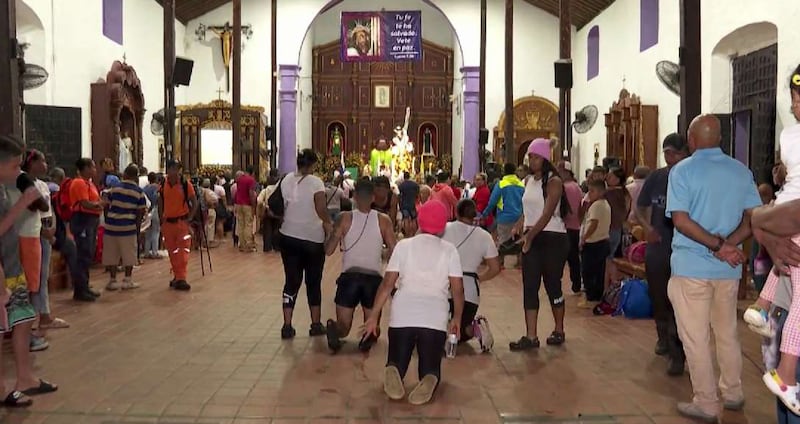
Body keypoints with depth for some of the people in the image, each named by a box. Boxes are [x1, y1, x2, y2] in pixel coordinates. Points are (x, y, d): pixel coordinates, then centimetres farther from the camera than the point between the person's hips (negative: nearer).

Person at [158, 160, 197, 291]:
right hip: (168, 223, 4)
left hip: (182, 222, -4)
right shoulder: (163, 185, 3)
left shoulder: (186, 184, -8)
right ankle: (176, 276, 24)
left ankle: (181, 279, -8)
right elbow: (160, 202, 16)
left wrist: (189, 219, -9)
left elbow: (195, 203, -3)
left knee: (183, 251, -8)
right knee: (172, 252, 12)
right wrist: (161, 219, 9)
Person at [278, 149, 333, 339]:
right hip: (313, 239, -4)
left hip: (289, 236, 4)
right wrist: (328, 223, -7)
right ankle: (316, 325, 18)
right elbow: (321, 209, -23)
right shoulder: (315, 182, -12)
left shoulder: (286, 180, 3)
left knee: (292, 281, 9)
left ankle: (287, 325, 5)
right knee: (314, 282, 10)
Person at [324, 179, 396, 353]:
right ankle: (369, 335, -19)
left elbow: (329, 250, 2)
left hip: (349, 275, 0)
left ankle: (334, 330, -26)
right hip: (374, 277, 0)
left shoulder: (345, 218, 0)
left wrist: (333, 233, 20)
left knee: (343, 325, 11)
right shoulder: (383, 220, 1)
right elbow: (394, 252, 1)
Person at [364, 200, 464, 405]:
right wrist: (457, 318, 18)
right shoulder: (449, 250, 6)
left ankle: (392, 373, -22)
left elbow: (387, 284, 2)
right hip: (435, 318, 0)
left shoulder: (403, 245, 7)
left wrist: (374, 315, 8)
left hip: (402, 316, 0)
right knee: (431, 368, 12)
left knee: (396, 364, 14)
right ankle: (430, 380, -24)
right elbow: (457, 289, 3)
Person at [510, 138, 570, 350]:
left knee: (552, 285, 4)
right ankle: (531, 336, 2)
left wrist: (531, 234, -25)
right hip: (531, 238, 6)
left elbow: (547, 214, -18)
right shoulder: (528, 181, 12)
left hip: (553, 238, -6)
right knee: (529, 286, 0)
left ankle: (559, 331, 21)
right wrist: (517, 229, 0)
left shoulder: (554, 181, -9)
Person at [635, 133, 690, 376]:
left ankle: (677, 354, 0)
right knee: (658, 300, 17)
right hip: (657, 250, 4)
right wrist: (646, 226, -9)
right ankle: (664, 338, 40)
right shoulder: (655, 178, 4)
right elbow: (640, 209, 10)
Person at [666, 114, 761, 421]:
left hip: (691, 267, -5)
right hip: (728, 269, 5)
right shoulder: (742, 171, 6)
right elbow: (754, 218, 0)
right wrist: (728, 245, -10)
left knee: (696, 339, 4)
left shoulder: (682, 171, -8)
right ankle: (733, 394, 32)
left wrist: (718, 245, -14)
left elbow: (681, 220, -17)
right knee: (727, 334, 19)